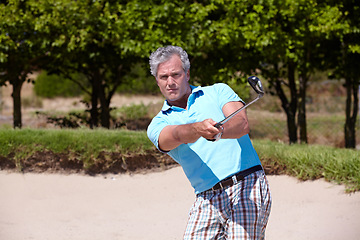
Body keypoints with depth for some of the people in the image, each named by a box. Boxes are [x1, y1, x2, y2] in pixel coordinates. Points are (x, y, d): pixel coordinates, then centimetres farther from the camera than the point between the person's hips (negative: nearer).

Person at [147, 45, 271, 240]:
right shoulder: (158, 125, 13)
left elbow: (242, 124, -5)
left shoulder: (218, 91, 13)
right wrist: (198, 128, -35)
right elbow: (177, 135, -12)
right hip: (207, 199, 3)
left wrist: (217, 132, -27)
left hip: (246, 186, -2)